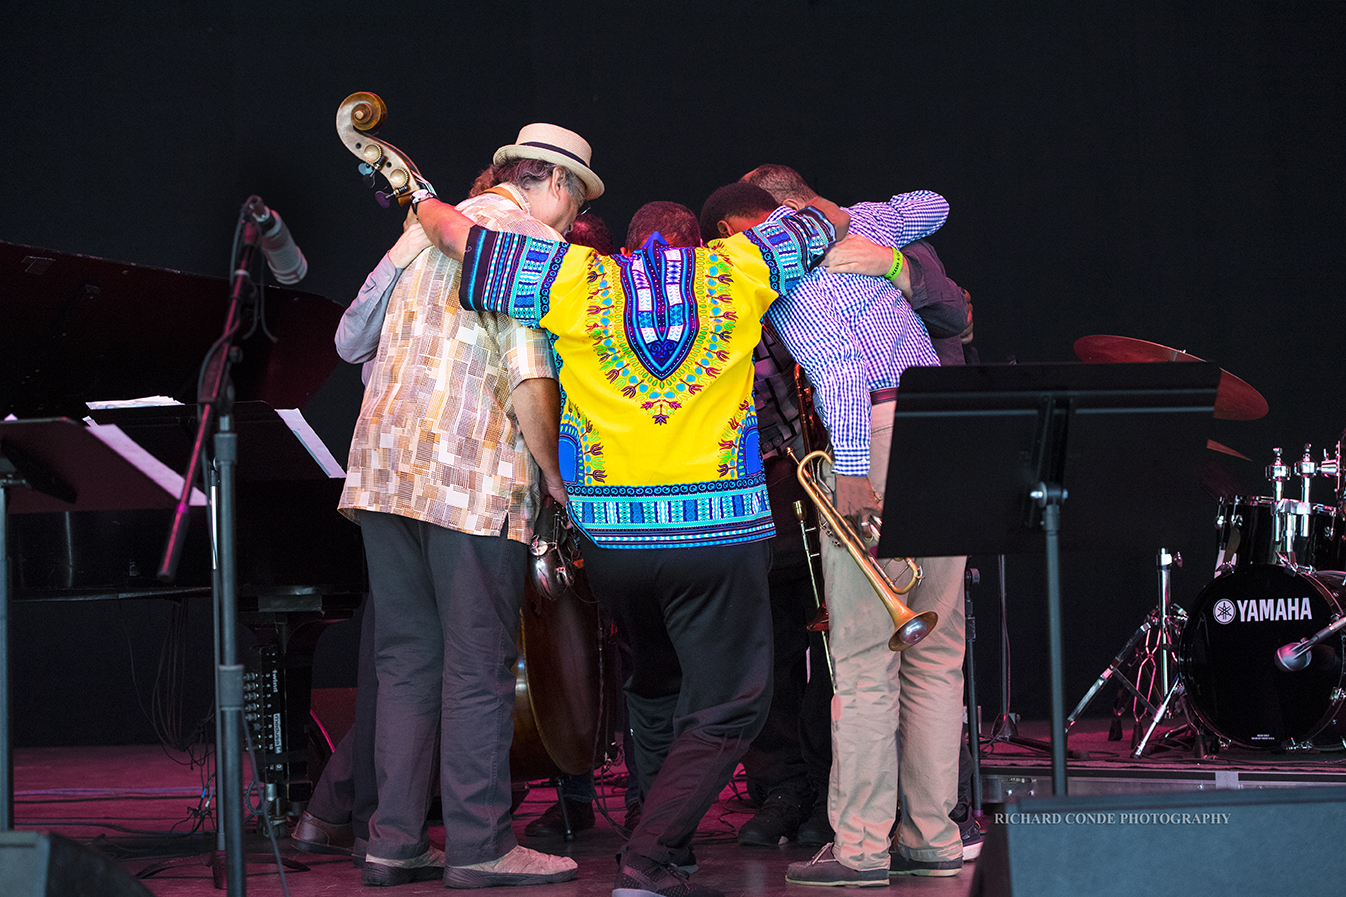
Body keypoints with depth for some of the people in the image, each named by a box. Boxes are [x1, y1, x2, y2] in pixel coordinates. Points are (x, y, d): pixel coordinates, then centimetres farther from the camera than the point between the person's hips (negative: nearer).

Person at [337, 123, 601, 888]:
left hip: (387, 468, 7)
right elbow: (529, 377, -15)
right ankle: (480, 846, 0)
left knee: (407, 661, 10)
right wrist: (559, 477, -7)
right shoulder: (535, 243, -6)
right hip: (474, 477, -7)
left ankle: (395, 844, 10)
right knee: (479, 667, -2)